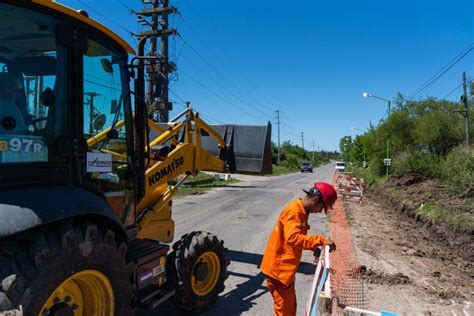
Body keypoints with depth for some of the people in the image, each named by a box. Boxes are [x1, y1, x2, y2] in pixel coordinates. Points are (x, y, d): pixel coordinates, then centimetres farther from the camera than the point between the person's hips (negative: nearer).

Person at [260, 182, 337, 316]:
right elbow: (292, 238, -35)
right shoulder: (294, 211, -22)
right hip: (278, 269, -9)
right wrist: (320, 240, -33)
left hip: (285, 269, 9)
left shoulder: (300, 211, 9)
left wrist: (314, 247, 10)